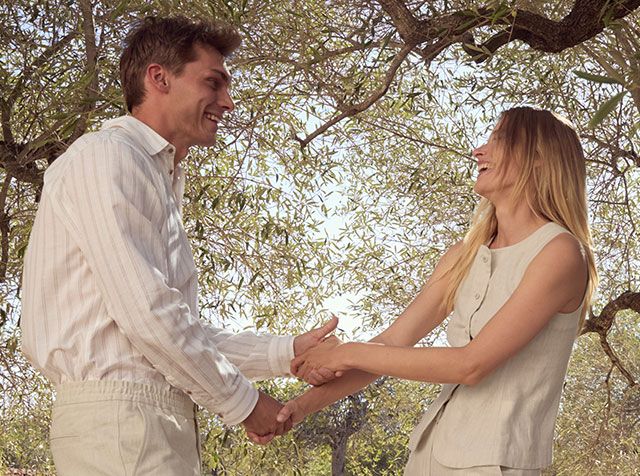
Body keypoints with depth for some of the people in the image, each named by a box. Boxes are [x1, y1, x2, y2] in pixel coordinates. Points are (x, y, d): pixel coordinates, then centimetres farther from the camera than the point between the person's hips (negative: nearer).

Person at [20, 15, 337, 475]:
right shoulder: (104, 157, -6)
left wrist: (287, 352, 12)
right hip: (120, 411, -9)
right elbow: (143, 311, -16)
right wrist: (241, 402, -7)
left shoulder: (162, 179, 24)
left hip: (161, 417, 9)